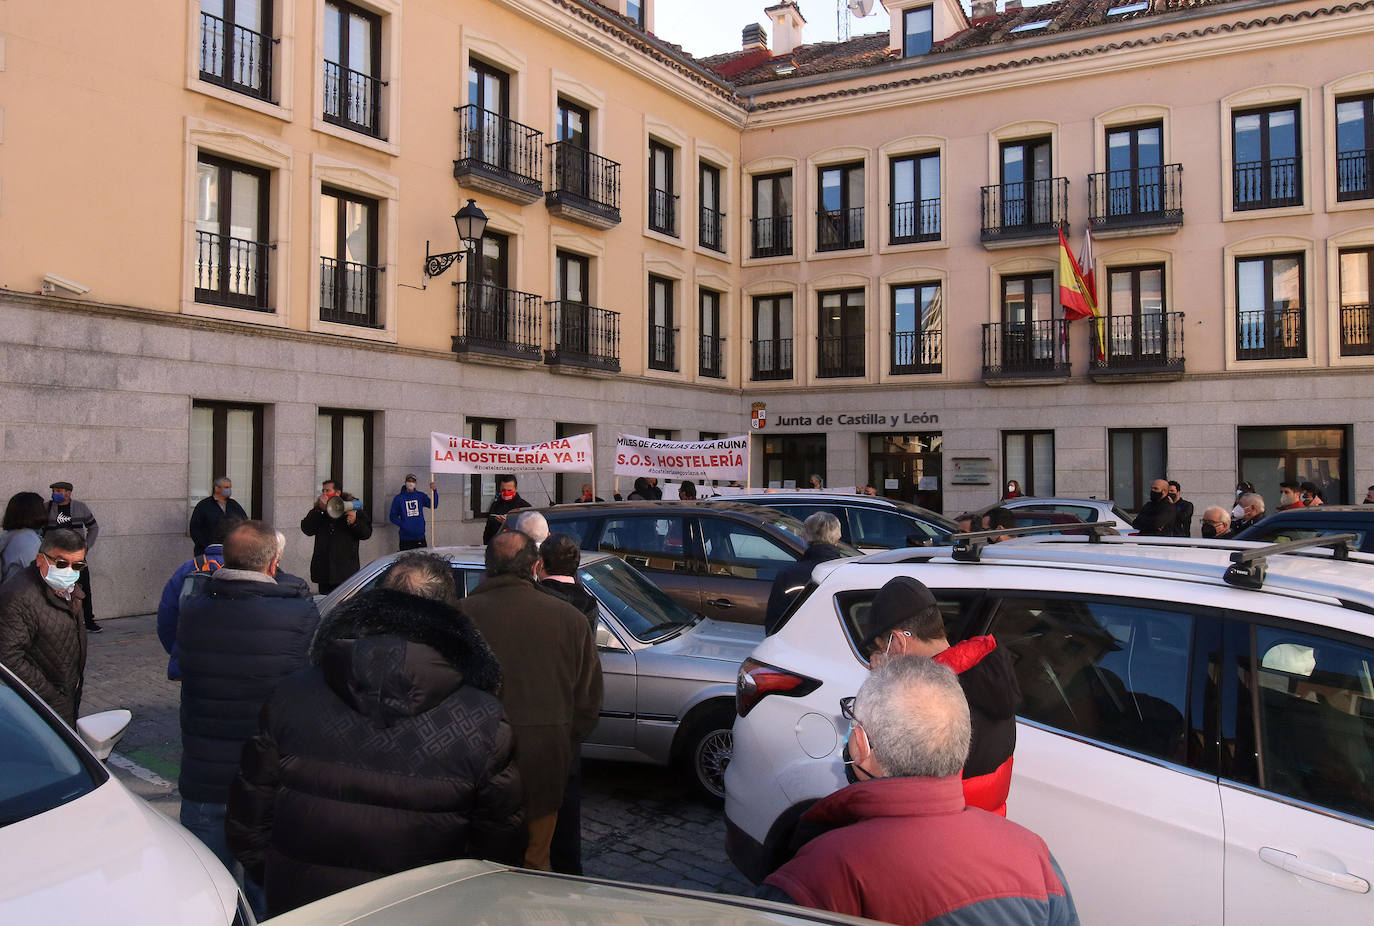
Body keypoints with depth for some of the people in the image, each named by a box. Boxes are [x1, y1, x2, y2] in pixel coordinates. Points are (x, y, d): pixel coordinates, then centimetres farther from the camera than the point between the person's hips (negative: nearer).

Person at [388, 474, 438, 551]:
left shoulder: (421, 496, 9)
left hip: (420, 536, 2)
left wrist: (434, 491, -16)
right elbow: (393, 516, 3)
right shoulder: (399, 498, 3)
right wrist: (403, 525, -13)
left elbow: (434, 505, -2)